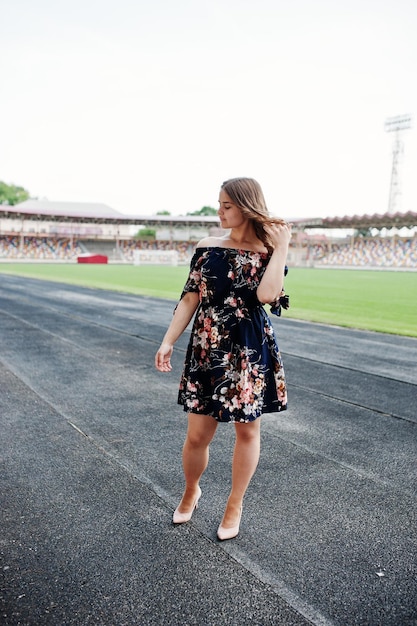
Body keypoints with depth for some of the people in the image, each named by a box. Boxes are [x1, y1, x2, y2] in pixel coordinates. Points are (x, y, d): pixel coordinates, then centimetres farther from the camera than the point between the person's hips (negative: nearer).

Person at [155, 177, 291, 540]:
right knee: (198, 434, 5)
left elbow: (266, 295, -24)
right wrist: (168, 341, -4)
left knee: (247, 429, 10)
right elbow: (191, 298, 2)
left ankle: (235, 505, 32)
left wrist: (281, 248, -17)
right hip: (207, 350, 2)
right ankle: (191, 492, 36)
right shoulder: (208, 248, 2)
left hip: (250, 353, -1)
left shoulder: (267, 252, -4)